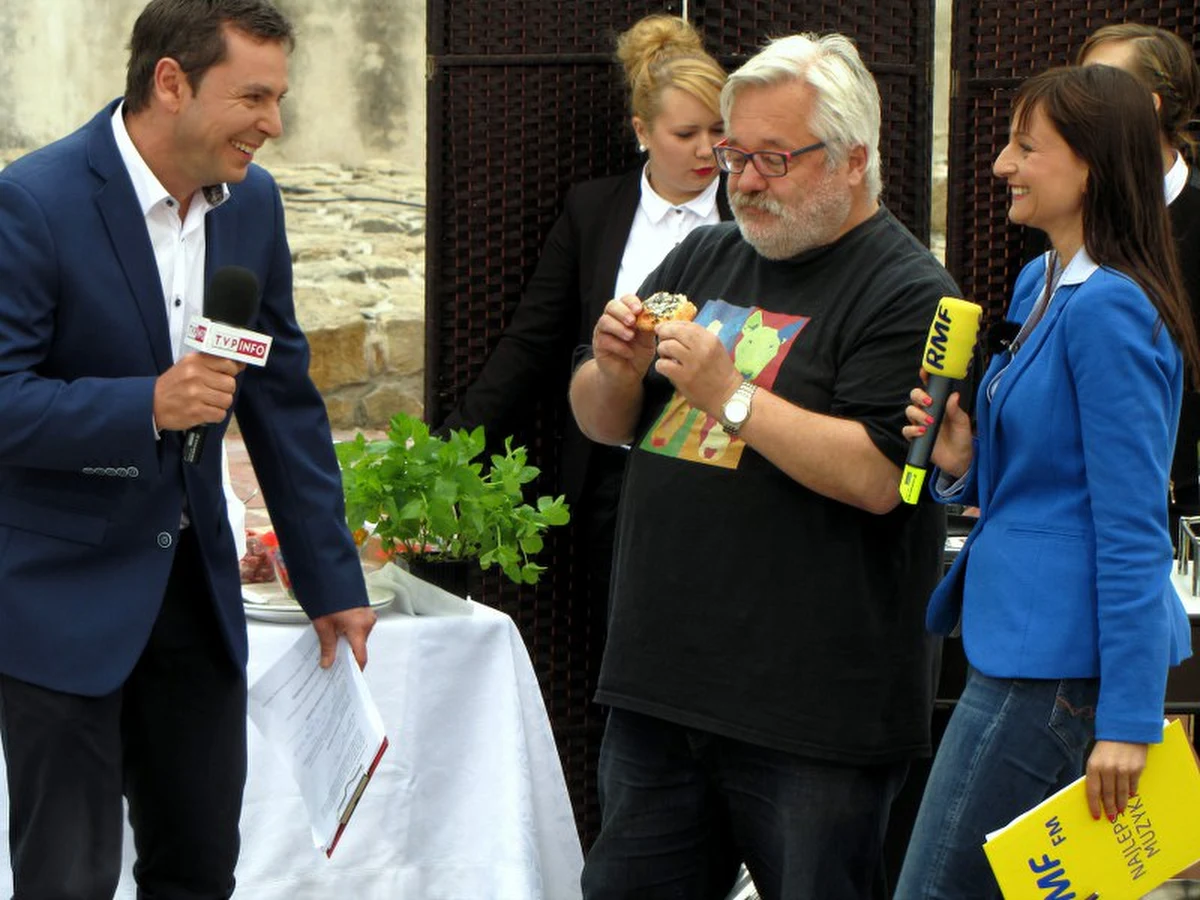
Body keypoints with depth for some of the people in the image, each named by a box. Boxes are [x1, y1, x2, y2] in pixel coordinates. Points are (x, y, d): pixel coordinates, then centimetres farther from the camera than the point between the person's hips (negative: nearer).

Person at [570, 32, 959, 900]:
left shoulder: (907, 292, -8)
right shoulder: (705, 259, 15)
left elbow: (875, 476, -19)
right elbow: (602, 424, 20)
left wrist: (729, 394, -19)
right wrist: (616, 369, -3)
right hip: (659, 681, 7)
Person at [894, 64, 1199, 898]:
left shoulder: (1109, 311, -17)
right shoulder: (1041, 283, 13)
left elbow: (1133, 529, -20)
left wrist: (1127, 722, -21)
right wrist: (961, 459, 0)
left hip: (1059, 666, -10)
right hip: (1024, 643, 10)